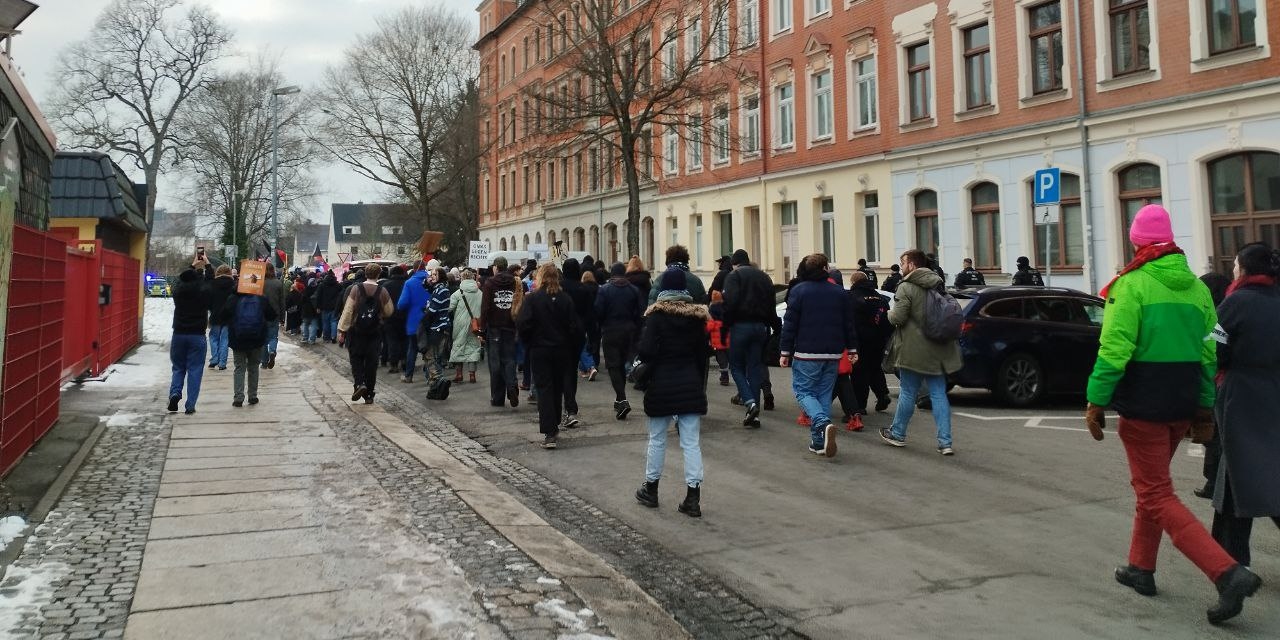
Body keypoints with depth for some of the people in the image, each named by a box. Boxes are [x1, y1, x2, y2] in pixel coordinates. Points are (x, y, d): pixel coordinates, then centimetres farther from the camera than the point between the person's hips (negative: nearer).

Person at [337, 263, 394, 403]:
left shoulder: (356, 289, -8)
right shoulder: (382, 291, -6)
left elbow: (348, 311, -9)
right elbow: (389, 312, 4)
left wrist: (341, 330, -6)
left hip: (356, 331, -1)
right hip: (375, 333, 1)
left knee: (356, 359, 12)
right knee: (372, 362, 7)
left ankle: (359, 383, -11)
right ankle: (369, 395, 11)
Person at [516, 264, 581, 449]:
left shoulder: (532, 298, -11)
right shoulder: (565, 299, -3)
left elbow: (522, 324, -16)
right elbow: (574, 327, -4)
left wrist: (528, 343, 1)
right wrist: (573, 349, 8)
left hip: (540, 350, -3)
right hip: (562, 350, 3)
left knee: (544, 389, -1)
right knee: (558, 388, 16)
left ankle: (549, 433, -10)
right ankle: (555, 427, 28)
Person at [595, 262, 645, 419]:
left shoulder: (604, 289, -8)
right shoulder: (634, 290, 2)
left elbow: (598, 312, -11)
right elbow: (641, 313, 0)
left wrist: (602, 325, 8)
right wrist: (635, 329, 11)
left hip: (610, 331, -4)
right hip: (628, 332, 4)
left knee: (613, 366, -3)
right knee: (622, 364, 17)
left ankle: (622, 400, -19)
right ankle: (620, 399, 25)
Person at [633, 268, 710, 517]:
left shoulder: (656, 315, -10)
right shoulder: (697, 316, 3)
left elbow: (646, 351, -18)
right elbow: (703, 354, 7)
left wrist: (651, 363, 4)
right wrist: (700, 384, 14)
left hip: (662, 385, -3)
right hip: (691, 385, 3)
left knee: (657, 439, 12)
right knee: (691, 442, 3)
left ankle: (651, 489, 25)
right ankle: (693, 497, 1)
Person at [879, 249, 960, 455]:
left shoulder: (906, 288, -13)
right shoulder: (938, 286, 11)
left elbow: (897, 317, -18)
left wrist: (890, 313, 3)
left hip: (914, 350, -6)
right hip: (938, 349, 6)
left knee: (908, 393, 7)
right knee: (939, 394, 6)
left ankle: (897, 434, 22)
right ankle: (945, 442, 3)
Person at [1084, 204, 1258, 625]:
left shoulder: (1132, 285, -12)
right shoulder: (1196, 287, 9)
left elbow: (1114, 349, -18)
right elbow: (1209, 354, 11)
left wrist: (1096, 402, -12)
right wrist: (1204, 411, 17)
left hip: (1142, 407, -7)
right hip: (1182, 407, 7)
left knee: (1157, 496, -2)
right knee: (1151, 484, 22)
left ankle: (1229, 574, -14)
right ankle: (1141, 569, 31)